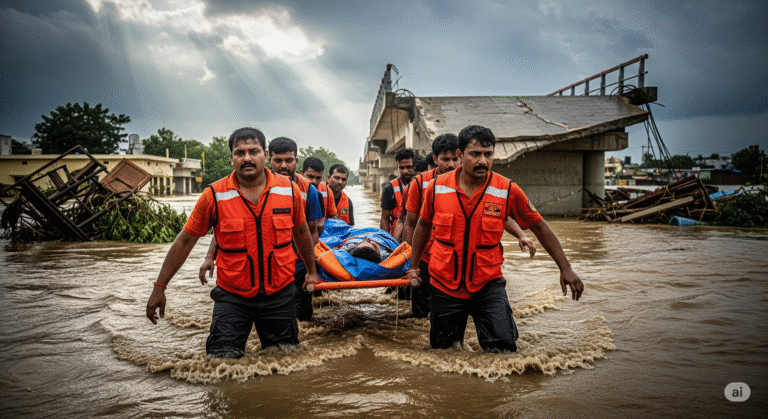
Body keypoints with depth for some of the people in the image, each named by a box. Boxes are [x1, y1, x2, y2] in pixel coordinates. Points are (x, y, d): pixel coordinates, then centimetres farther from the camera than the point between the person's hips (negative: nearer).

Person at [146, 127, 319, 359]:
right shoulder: (214, 196, -9)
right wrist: (160, 287, 0)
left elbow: (301, 231, 13)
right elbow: (185, 241, -1)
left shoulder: (289, 190, -3)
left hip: (279, 294, 2)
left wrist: (311, 270, 23)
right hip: (232, 296, -1)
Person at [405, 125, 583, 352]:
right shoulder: (437, 187, -6)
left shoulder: (508, 190, -11)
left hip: (488, 284, -1)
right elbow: (424, 225, 11)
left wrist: (565, 268, -2)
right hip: (445, 284, 2)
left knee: (503, 348, -14)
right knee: (443, 351, 13)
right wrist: (413, 266, 17)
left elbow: (539, 226, 0)